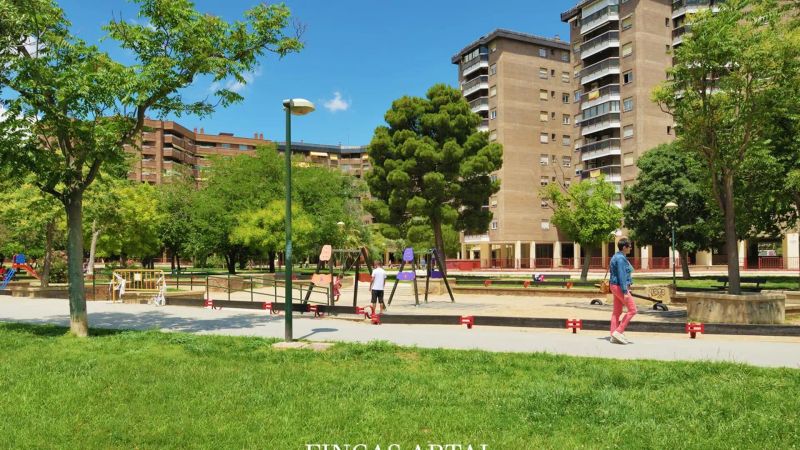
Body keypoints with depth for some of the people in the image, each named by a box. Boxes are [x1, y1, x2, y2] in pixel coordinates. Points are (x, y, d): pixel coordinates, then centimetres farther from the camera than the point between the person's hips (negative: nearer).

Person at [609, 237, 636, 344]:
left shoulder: (617, 256, 13)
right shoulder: (621, 258, -18)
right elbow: (621, 276, -23)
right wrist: (625, 292, -24)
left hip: (616, 286, 10)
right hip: (620, 287, -10)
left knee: (617, 311, 9)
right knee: (632, 310, -4)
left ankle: (614, 336, 10)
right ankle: (618, 332, -4)